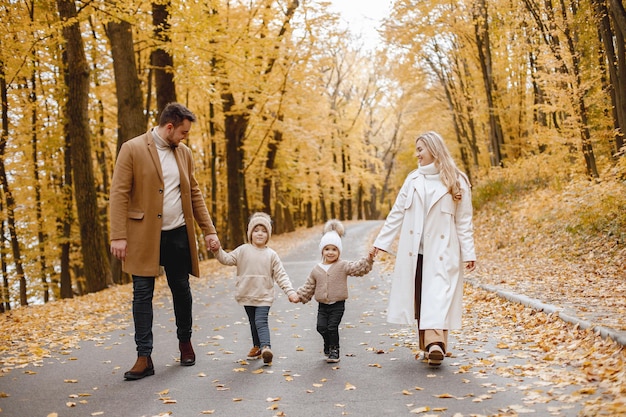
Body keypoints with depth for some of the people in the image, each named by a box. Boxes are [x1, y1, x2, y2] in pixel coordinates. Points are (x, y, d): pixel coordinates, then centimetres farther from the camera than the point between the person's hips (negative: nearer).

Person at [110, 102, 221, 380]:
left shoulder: (184, 152, 9)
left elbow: (194, 193, 14)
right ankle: (144, 358, 6)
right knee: (142, 295, 0)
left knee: (181, 291, 13)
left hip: (178, 235, 4)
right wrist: (118, 236, -16)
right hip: (144, 236, -4)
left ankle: (185, 342, 33)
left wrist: (208, 229, 8)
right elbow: (119, 194, -10)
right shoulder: (133, 149, -6)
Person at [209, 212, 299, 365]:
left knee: (261, 322, -16)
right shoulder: (243, 250, 1)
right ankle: (257, 346, 30)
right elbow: (227, 259, -5)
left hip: (264, 296, -2)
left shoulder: (271, 255, -1)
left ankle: (266, 348, -27)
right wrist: (218, 251, -25)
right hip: (247, 295, 3)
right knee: (253, 323, 15)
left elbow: (281, 276, -2)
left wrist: (290, 292, -12)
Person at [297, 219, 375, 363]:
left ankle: (334, 350, 12)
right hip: (322, 304, 3)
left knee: (332, 327, -6)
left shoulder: (343, 266, -4)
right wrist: (299, 296, 11)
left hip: (337, 304, -3)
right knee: (321, 327, -1)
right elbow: (309, 286, 14)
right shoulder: (317, 269, 5)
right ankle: (328, 344, 28)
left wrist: (368, 259, -29)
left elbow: (358, 268, -15)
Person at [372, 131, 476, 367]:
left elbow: (464, 221, -1)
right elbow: (397, 213, 10)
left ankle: (436, 343, -20)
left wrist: (468, 253, -6)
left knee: (438, 296, -13)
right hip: (414, 251, 4)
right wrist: (381, 241, 6)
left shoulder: (456, 182, -1)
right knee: (419, 299, 5)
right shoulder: (413, 179, 10)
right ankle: (428, 345, 13)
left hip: (441, 252, -4)